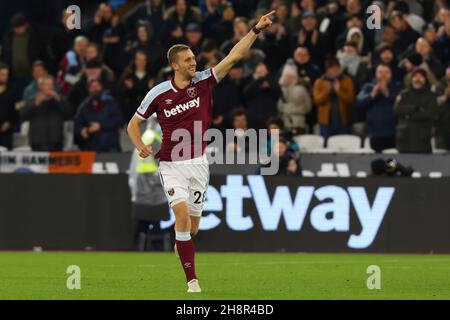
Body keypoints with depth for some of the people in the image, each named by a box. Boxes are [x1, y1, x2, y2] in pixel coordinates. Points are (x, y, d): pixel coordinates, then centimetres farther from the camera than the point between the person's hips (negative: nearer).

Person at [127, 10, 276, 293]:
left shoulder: (204, 83, -4)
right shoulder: (158, 94, -7)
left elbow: (235, 55, -11)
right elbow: (134, 124, 5)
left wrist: (256, 30, -20)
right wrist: (141, 147, -14)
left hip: (198, 162, 3)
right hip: (171, 164, -2)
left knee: (193, 225, 7)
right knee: (182, 213, -21)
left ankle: (182, 244, 44)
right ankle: (192, 280, -19)